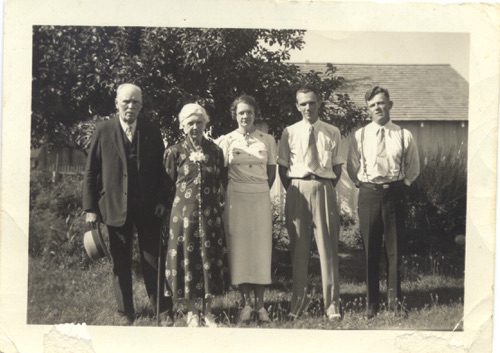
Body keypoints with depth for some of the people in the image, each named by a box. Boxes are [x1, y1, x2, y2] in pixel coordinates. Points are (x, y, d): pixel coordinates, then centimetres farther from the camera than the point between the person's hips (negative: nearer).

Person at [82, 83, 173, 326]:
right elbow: (91, 171, -1)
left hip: (148, 207, 0)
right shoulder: (103, 131, -1)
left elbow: (161, 169, 6)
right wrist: (90, 208, -4)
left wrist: (162, 200, -4)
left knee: (153, 261, 5)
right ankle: (125, 312, 19)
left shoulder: (152, 132, 3)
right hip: (115, 206, 0)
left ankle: (163, 312, 12)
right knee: (120, 263, 8)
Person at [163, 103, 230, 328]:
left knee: (210, 258, 4)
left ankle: (207, 311, 16)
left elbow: (220, 181, 13)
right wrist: (186, 198, 5)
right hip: (184, 213, -2)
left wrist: (210, 197, 7)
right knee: (187, 258, 3)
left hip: (210, 213, 2)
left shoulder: (215, 151, 5)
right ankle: (191, 312, 15)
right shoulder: (175, 152, -2)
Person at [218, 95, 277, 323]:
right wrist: (230, 194, 2)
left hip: (261, 197, 1)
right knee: (238, 247, 0)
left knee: (261, 248, -1)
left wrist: (260, 192, 8)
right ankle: (246, 303, 7)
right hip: (236, 199, -1)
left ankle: (260, 304, 5)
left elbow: (272, 171, 11)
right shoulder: (227, 141, 2)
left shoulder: (267, 140, 5)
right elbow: (222, 172, 5)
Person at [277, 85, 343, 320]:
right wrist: (292, 191, 2)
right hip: (297, 189, 0)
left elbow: (337, 166, 10)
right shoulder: (289, 133, 3)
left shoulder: (332, 133, 5)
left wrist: (329, 188, 1)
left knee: (328, 246, 1)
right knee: (298, 247, 7)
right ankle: (298, 301, 17)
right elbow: (282, 166, 7)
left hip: (325, 189, 0)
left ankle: (331, 304, 8)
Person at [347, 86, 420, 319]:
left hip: (395, 194, 0)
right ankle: (371, 303, 13)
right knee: (370, 250, 5)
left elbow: (413, 168, 13)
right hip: (369, 194, 0)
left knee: (395, 249, 5)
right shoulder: (360, 135, 1)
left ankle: (394, 301, 16)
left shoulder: (403, 135, 1)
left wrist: (402, 185, 7)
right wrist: (363, 185, 4)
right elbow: (352, 168, 10)